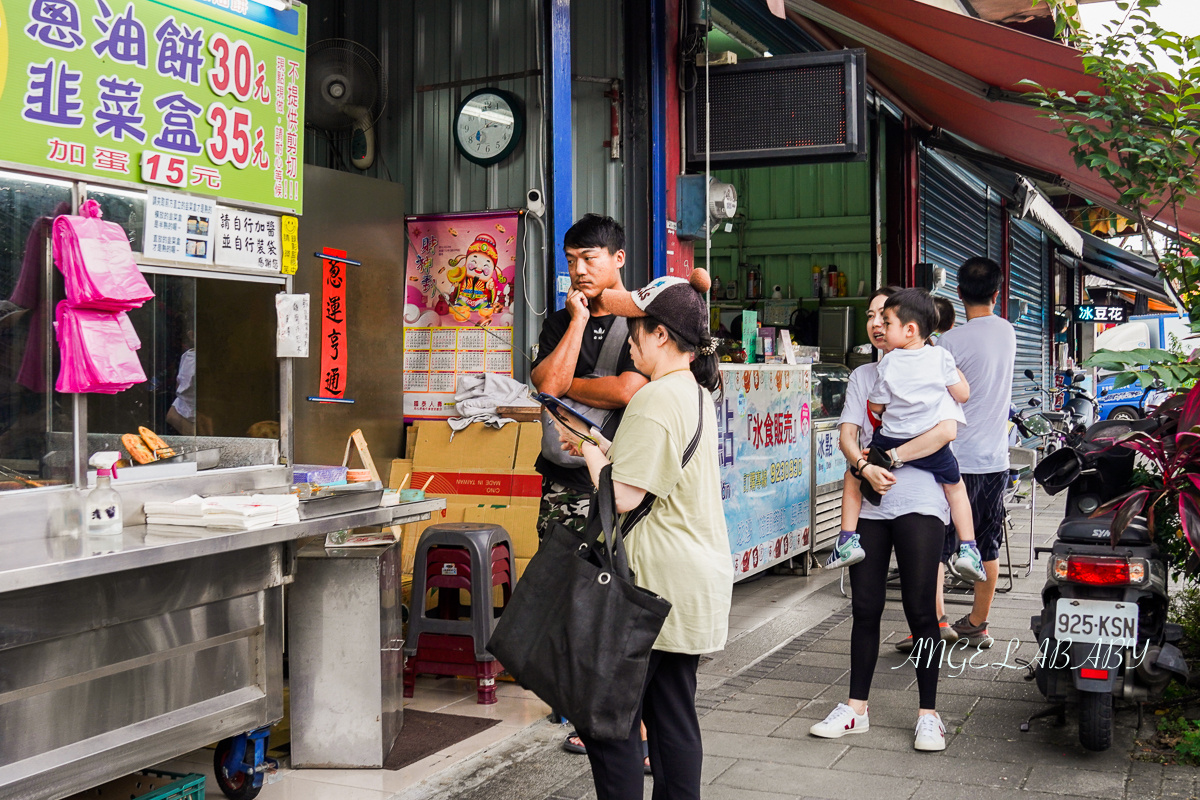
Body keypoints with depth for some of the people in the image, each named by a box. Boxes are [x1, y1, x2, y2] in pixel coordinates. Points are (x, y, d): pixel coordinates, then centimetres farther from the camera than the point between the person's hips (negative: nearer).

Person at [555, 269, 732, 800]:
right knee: (674, 712, 14)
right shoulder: (698, 394, 14)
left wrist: (591, 455, -4)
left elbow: (624, 496, -21)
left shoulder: (656, 399, -17)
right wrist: (602, 447, 16)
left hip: (656, 582, -10)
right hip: (699, 575, 10)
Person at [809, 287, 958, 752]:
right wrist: (865, 467, -15)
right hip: (869, 504, 5)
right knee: (865, 608, 7)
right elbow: (847, 434, 5)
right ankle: (856, 709, 16)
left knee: (920, 609, -3)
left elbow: (946, 431, -13)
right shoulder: (862, 377, 16)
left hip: (918, 504, -5)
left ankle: (928, 714, 8)